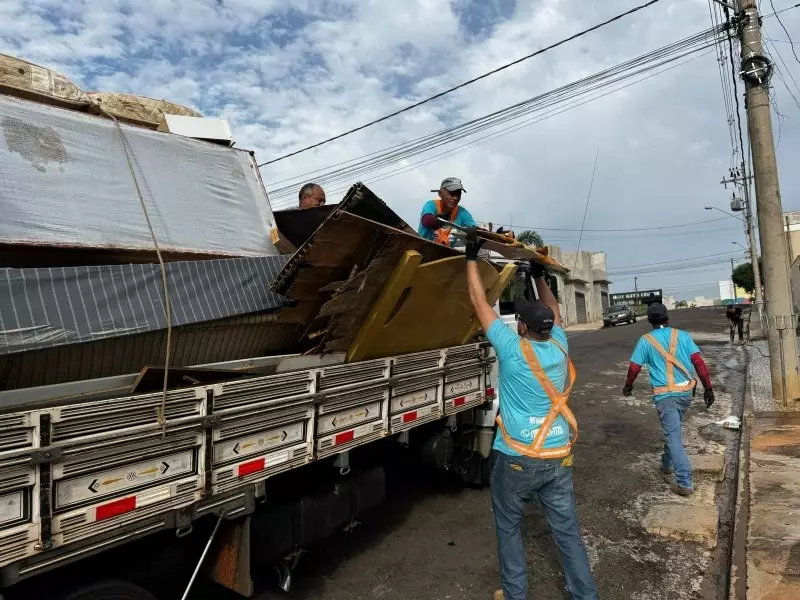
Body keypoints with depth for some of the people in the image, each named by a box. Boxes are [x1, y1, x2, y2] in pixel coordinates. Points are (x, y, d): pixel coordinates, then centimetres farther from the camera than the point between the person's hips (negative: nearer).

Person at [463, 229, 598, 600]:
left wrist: (472, 256, 0)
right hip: (558, 458, 5)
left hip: (517, 459, -5)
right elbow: (553, 312, 19)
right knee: (568, 531, 15)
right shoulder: (559, 347, -1)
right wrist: (539, 275, 29)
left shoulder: (513, 349, -15)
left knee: (508, 529, 15)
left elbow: (479, 303, -8)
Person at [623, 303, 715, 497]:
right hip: (686, 391, 4)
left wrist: (628, 386, 18)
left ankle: (684, 483, -4)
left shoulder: (645, 340, -4)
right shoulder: (683, 336, 2)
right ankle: (667, 463, 40)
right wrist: (708, 388, 3)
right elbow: (699, 362, -2)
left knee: (673, 436, -2)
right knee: (672, 429, 23)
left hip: (665, 394, -4)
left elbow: (634, 368, 1)